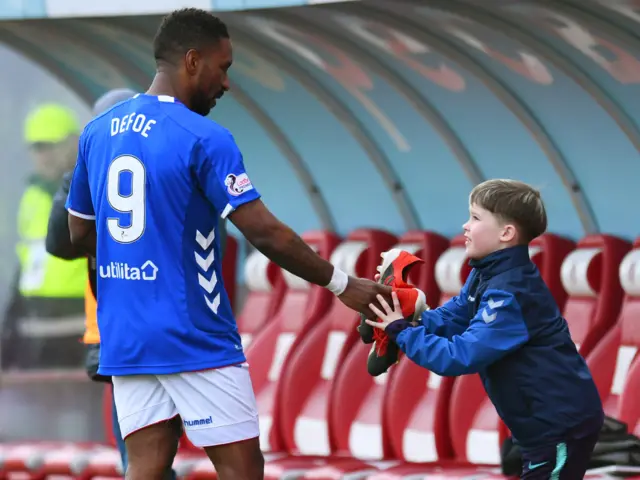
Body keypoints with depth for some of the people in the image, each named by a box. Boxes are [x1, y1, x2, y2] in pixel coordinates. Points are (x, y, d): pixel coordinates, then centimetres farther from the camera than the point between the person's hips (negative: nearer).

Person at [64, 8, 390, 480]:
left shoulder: (96, 133, 7)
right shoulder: (203, 139, -13)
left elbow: (80, 233, 17)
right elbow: (265, 232, -16)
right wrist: (341, 284, -7)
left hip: (124, 335, 7)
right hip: (195, 340, -6)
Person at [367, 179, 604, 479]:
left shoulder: (509, 295, -25)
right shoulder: (487, 275, 7)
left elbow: (460, 357, -29)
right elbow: (447, 321, 7)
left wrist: (401, 331, -20)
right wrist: (403, 313, -11)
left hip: (562, 424, -10)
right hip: (545, 422, 10)